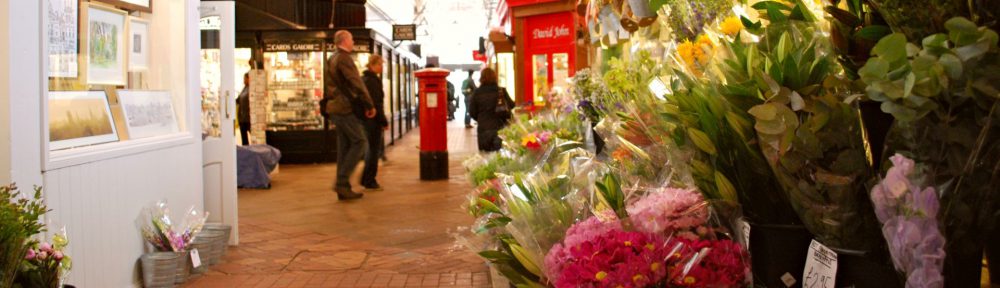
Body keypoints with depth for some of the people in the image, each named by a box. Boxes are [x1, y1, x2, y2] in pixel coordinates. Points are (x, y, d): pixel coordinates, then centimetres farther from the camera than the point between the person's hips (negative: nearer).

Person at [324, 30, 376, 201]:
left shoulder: (331, 60, 18)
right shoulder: (344, 59, -12)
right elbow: (357, 84, -17)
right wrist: (369, 105, -13)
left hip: (335, 108, 10)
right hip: (345, 108, -10)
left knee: (344, 147, 10)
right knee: (359, 142, -6)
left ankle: (343, 188, 11)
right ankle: (341, 182, -11)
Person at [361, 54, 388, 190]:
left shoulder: (364, 79, 14)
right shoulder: (373, 80, -14)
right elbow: (376, 103, -19)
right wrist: (384, 121, -14)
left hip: (365, 117, 9)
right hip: (373, 118, -9)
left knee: (372, 148, 17)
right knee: (374, 149, -1)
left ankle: (365, 178, 20)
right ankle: (370, 181, 4)